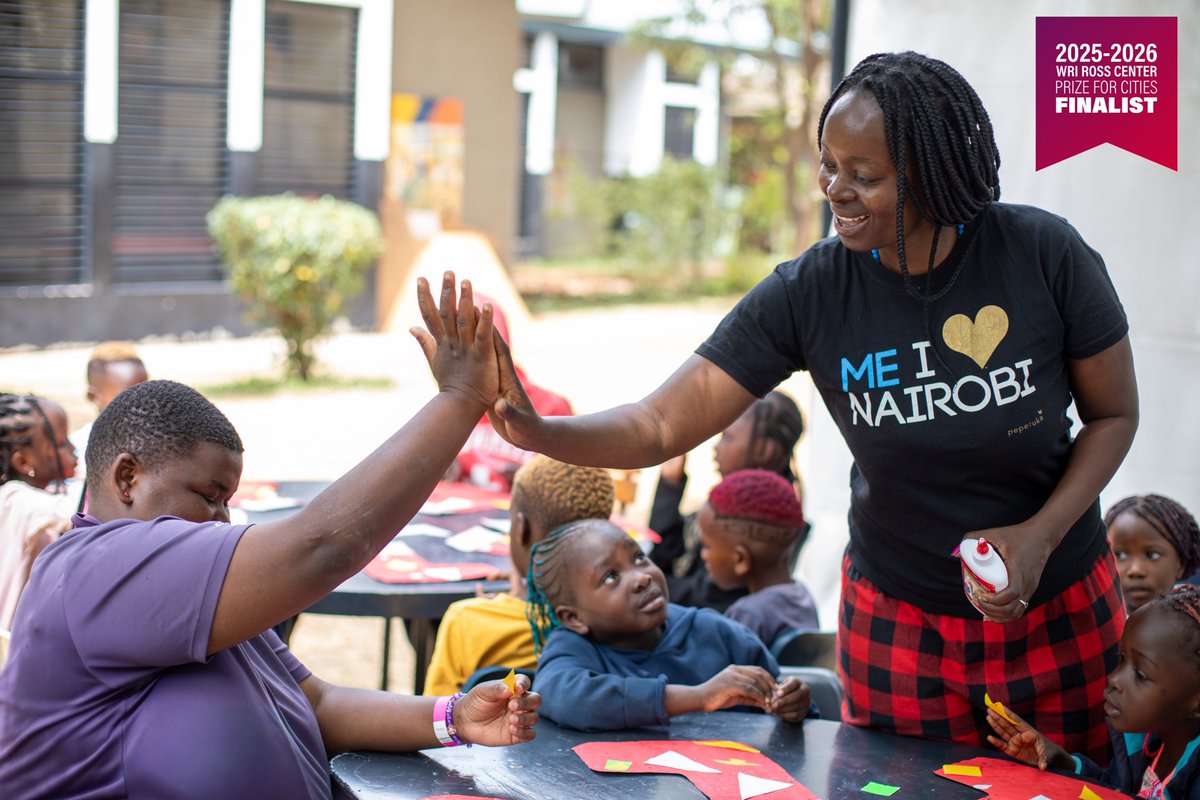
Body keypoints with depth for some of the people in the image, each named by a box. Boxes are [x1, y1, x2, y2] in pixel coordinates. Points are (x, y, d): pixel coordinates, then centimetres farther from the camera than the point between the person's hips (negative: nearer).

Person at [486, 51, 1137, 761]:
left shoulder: (1043, 254, -17)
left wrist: (1041, 534, -18)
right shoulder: (809, 293, -16)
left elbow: (1114, 415, -4)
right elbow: (661, 426, -17)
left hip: (1063, 610, 0)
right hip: (900, 620, 0)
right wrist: (539, 431, -34)